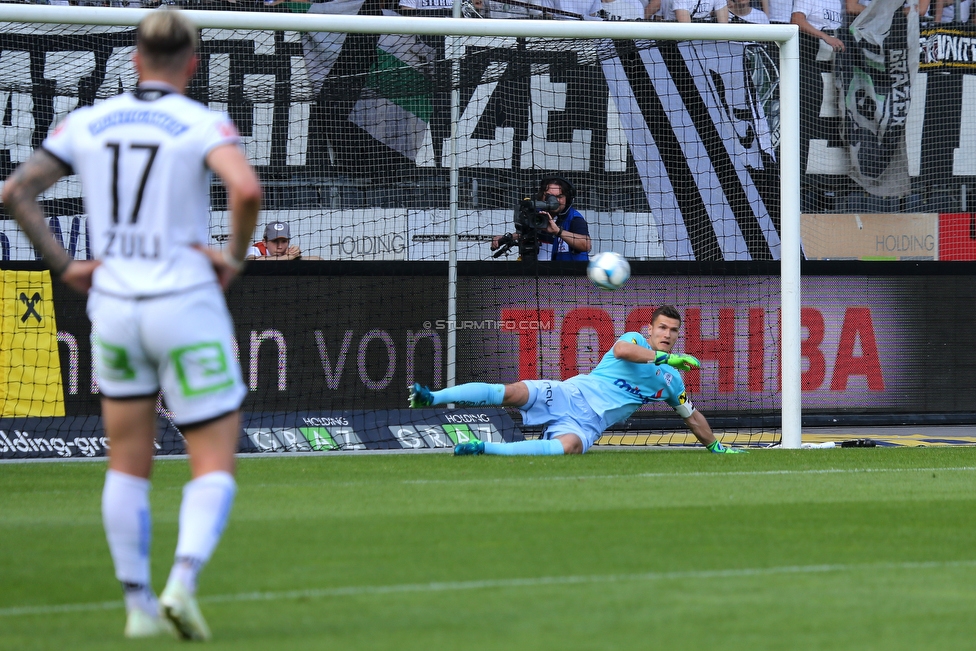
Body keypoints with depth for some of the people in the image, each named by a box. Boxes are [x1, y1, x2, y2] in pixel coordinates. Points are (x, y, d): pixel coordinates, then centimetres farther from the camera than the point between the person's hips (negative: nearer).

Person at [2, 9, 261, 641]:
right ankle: (182, 584, -19)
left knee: (128, 463, 18)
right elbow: (248, 188, -27)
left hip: (114, 306, 4)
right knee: (216, 467, 3)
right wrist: (235, 258, -12)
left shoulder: (88, 122, 4)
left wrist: (64, 266, 7)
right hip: (187, 309, -4)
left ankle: (139, 606, 16)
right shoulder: (204, 124, -8)